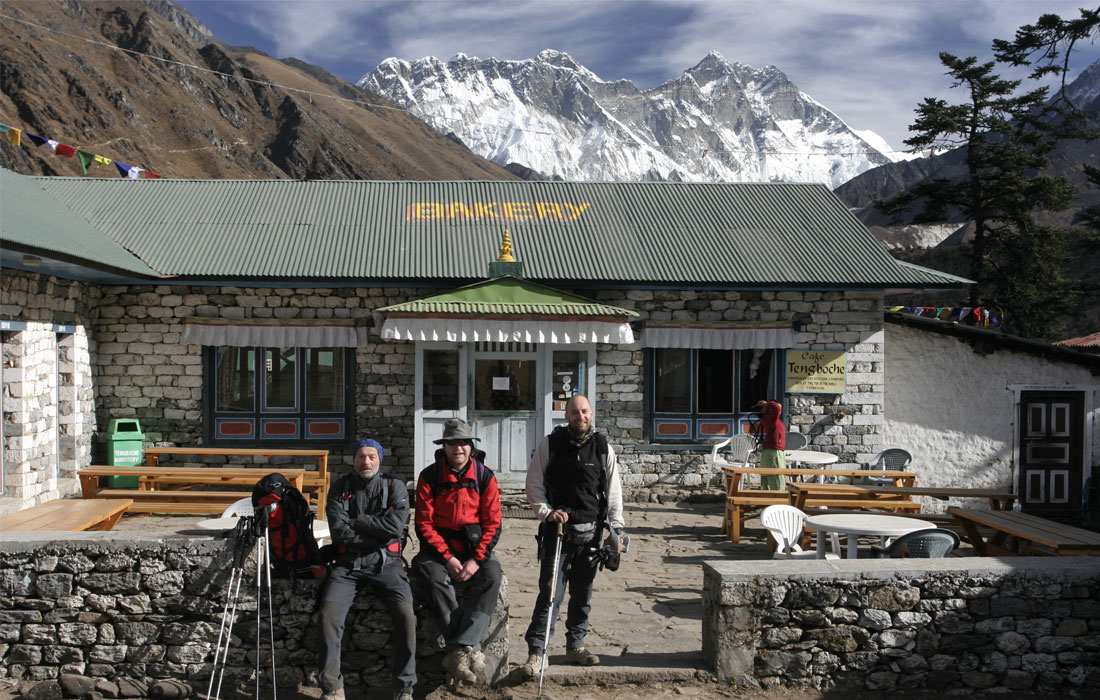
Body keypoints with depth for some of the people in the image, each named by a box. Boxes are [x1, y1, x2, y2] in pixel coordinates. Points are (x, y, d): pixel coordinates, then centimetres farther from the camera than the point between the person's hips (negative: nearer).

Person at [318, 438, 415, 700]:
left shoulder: (395, 487, 4)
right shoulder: (341, 488, 7)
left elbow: (395, 526, -12)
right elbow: (338, 531, -6)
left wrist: (356, 521, -6)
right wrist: (379, 533, -8)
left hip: (385, 563, -1)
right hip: (347, 563, 1)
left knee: (406, 613, -23)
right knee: (329, 613, -22)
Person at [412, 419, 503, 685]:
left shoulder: (485, 477, 0)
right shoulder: (429, 477, -2)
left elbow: (492, 525, -2)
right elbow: (424, 524, -4)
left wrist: (476, 559, -15)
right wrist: (447, 558, -16)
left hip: (476, 548, 1)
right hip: (439, 548, 0)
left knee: (492, 575, -30)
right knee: (433, 577, -32)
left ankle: (458, 651, -35)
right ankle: (471, 650, -32)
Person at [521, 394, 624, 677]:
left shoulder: (603, 448, 5)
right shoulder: (550, 445, -1)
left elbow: (613, 492, 8)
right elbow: (534, 485, 2)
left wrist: (616, 529, 3)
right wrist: (547, 513, -12)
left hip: (591, 532, 3)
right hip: (557, 529, -3)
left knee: (583, 593, 12)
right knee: (550, 593, -7)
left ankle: (575, 645, 27)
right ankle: (535, 651, -1)